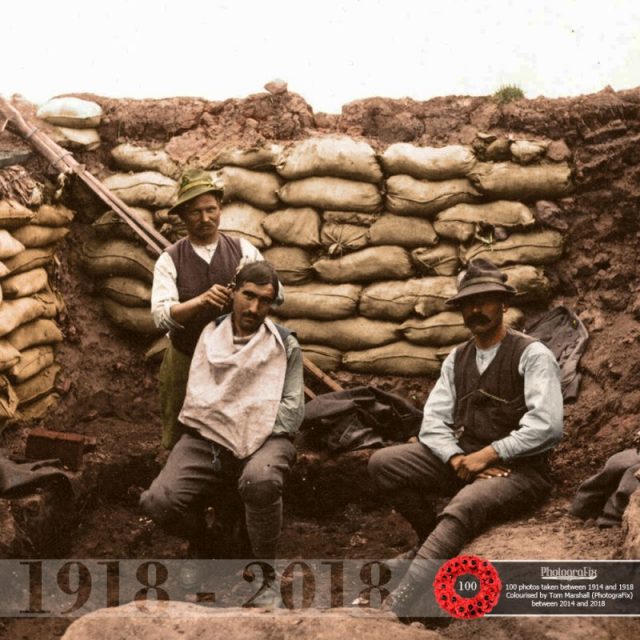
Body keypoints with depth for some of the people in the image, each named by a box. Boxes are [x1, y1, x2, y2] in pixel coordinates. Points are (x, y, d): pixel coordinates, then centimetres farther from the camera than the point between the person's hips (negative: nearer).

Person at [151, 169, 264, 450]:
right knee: (179, 442, 11)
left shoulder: (243, 250, 1)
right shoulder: (169, 260, -4)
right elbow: (161, 315, -17)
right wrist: (201, 300, -34)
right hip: (185, 363, -1)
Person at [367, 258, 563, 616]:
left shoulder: (532, 355, -7)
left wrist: (485, 456, -18)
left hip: (518, 468, -6)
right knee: (384, 463, -10)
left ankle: (394, 609, -41)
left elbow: (547, 426, -18)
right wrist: (459, 460, -16)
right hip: (464, 461, 7)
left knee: (462, 508, -36)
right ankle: (433, 542, 6)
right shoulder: (457, 359, 12)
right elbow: (433, 422, 5)